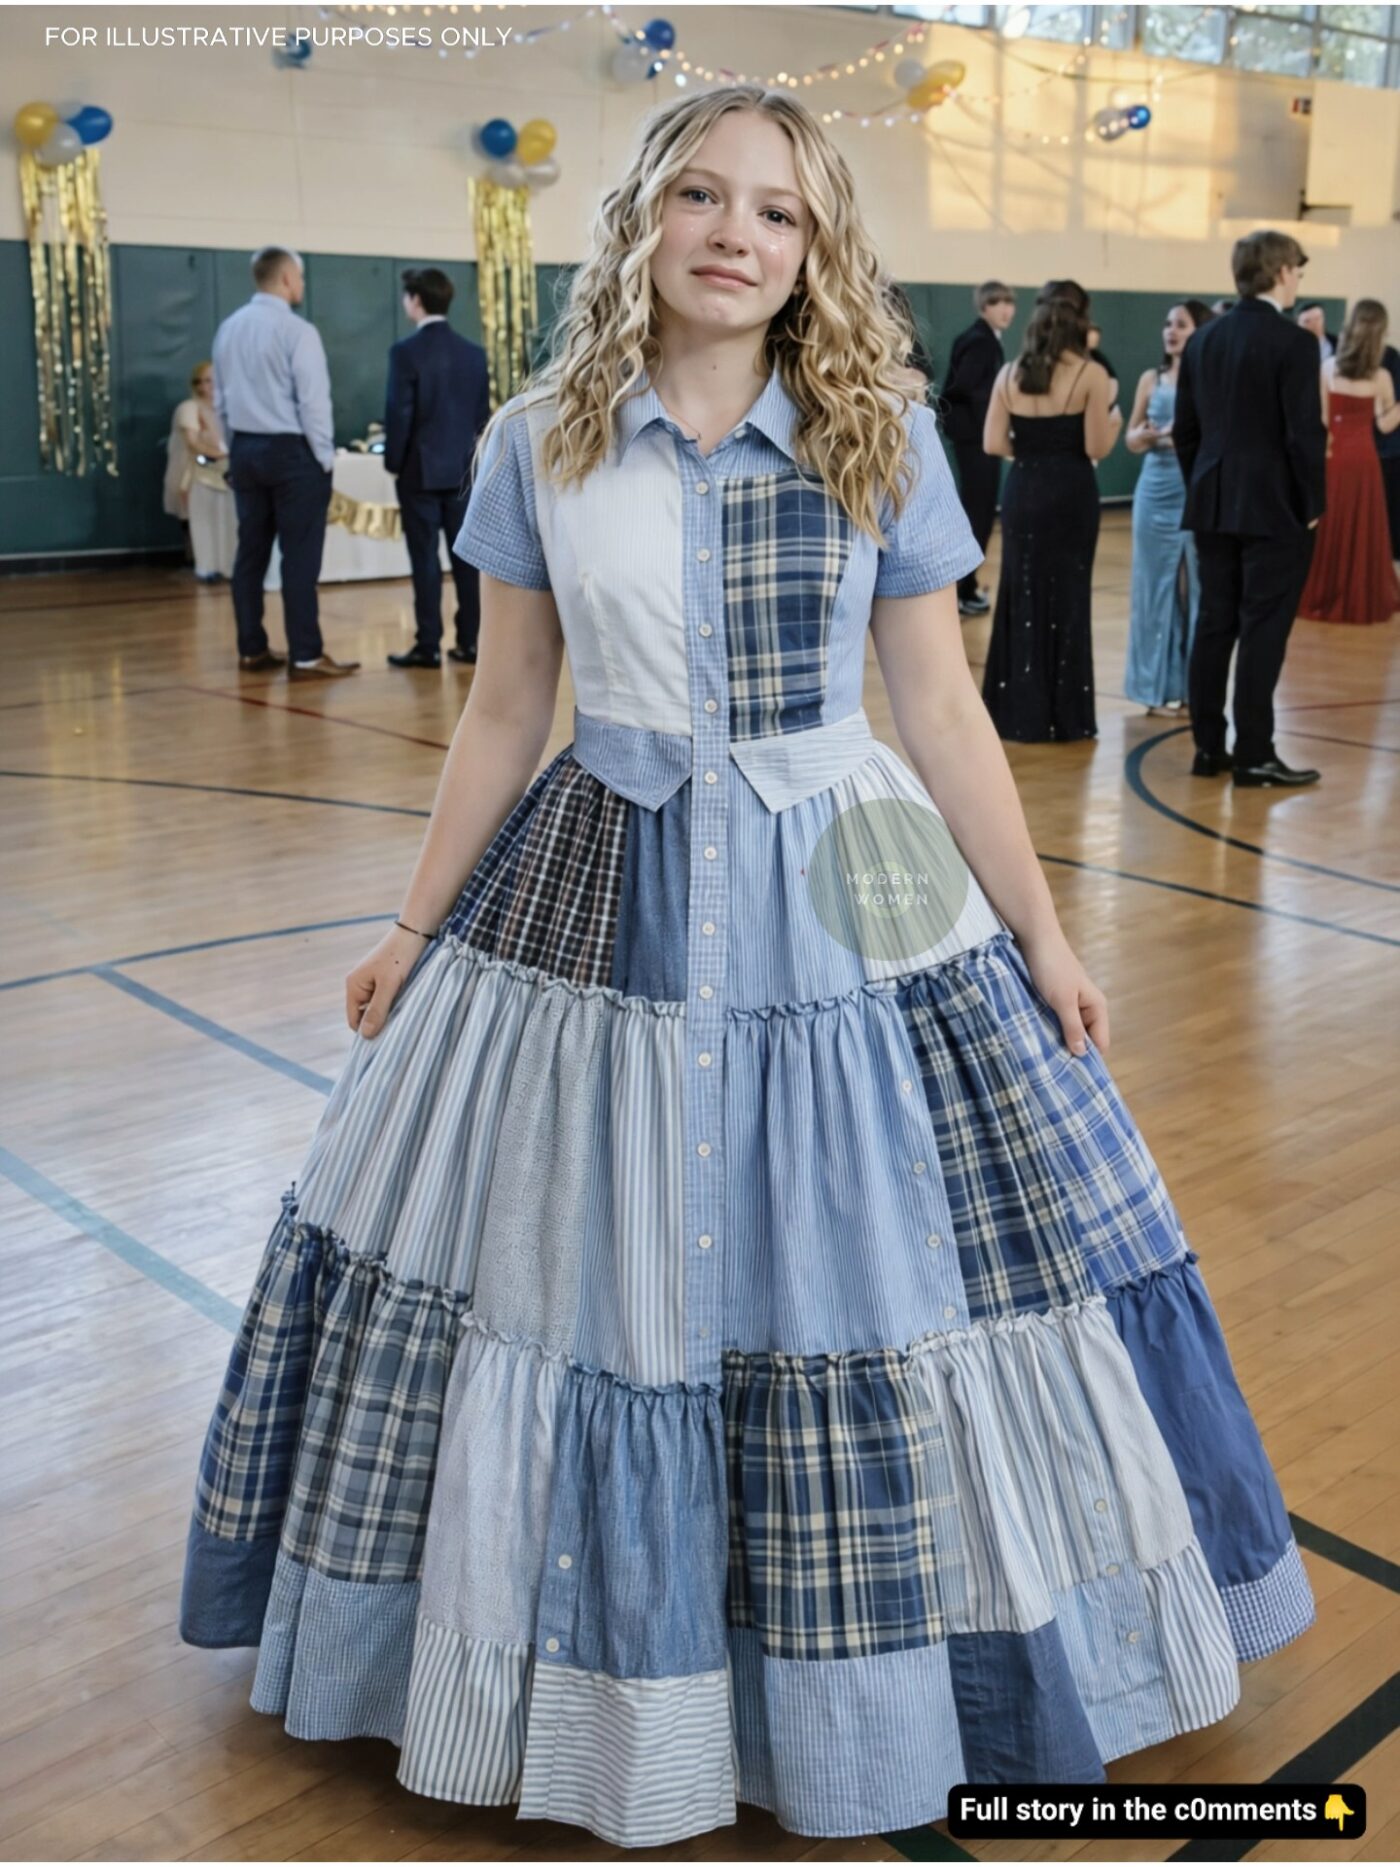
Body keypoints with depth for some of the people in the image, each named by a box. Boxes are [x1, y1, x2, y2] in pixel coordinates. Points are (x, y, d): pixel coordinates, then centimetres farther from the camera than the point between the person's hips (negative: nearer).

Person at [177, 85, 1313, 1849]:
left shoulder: (885, 441, -1)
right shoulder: (536, 443, 1)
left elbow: (944, 713, 3)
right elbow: (504, 714, 7)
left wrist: (1041, 937, 4)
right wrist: (414, 927, 10)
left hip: (852, 908, 0)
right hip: (605, 906, 1)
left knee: (873, 1283, 6)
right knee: (601, 1290, 8)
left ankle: (873, 1686, 32)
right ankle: (611, 1700, 33)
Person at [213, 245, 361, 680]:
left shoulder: (228, 329, 8)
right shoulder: (297, 330, -13)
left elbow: (222, 396, 12)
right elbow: (312, 400, -15)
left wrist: (240, 441, 19)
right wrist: (325, 456, -6)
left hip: (245, 449, 7)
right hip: (291, 450, -7)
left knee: (251, 550, 10)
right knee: (300, 556, -5)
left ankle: (251, 650, 14)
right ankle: (305, 657, -5)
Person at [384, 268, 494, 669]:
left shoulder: (406, 351, -11)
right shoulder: (474, 353, 5)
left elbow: (398, 413, -11)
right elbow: (482, 414, 8)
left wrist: (393, 463, -1)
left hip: (421, 469, -5)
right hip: (464, 467, 5)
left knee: (425, 559, -2)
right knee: (466, 556, 7)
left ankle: (428, 646, 0)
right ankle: (470, 641, 9)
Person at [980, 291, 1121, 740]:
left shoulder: (1008, 375, 2)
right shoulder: (1090, 375, -7)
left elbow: (993, 443, -3)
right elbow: (1096, 448, -9)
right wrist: (1113, 416, 11)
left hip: (1022, 493, 3)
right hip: (1071, 495, -3)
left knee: (1021, 595, 11)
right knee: (1068, 597, 5)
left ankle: (1018, 712, 13)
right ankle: (1064, 715, 9)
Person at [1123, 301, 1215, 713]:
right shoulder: (1151, 379, 8)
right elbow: (1131, 439, 11)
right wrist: (1147, 435, -10)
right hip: (1157, 492, 3)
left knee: (1199, 586, 1)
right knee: (1158, 585, 5)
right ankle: (1160, 687, 12)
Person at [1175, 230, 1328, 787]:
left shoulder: (1202, 341, 7)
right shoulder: (1293, 342, -12)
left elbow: (1185, 429, 10)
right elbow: (1306, 433, -15)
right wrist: (1313, 503, -4)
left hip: (1213, 506, 6)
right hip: (1274, 507, -6)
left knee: (1214, 624, 9)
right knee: (1263, 631, -2)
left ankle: (1207, 747, 13)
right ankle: (1254, 755, 1)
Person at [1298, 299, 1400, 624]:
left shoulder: (1327, 368, -4)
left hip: (1332, 456, 1)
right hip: (1363, 458, -1)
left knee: (1328, 528, 11)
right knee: (1362, 529, 7)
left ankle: (1319, 596, 18)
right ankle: (1362, 601, 13)